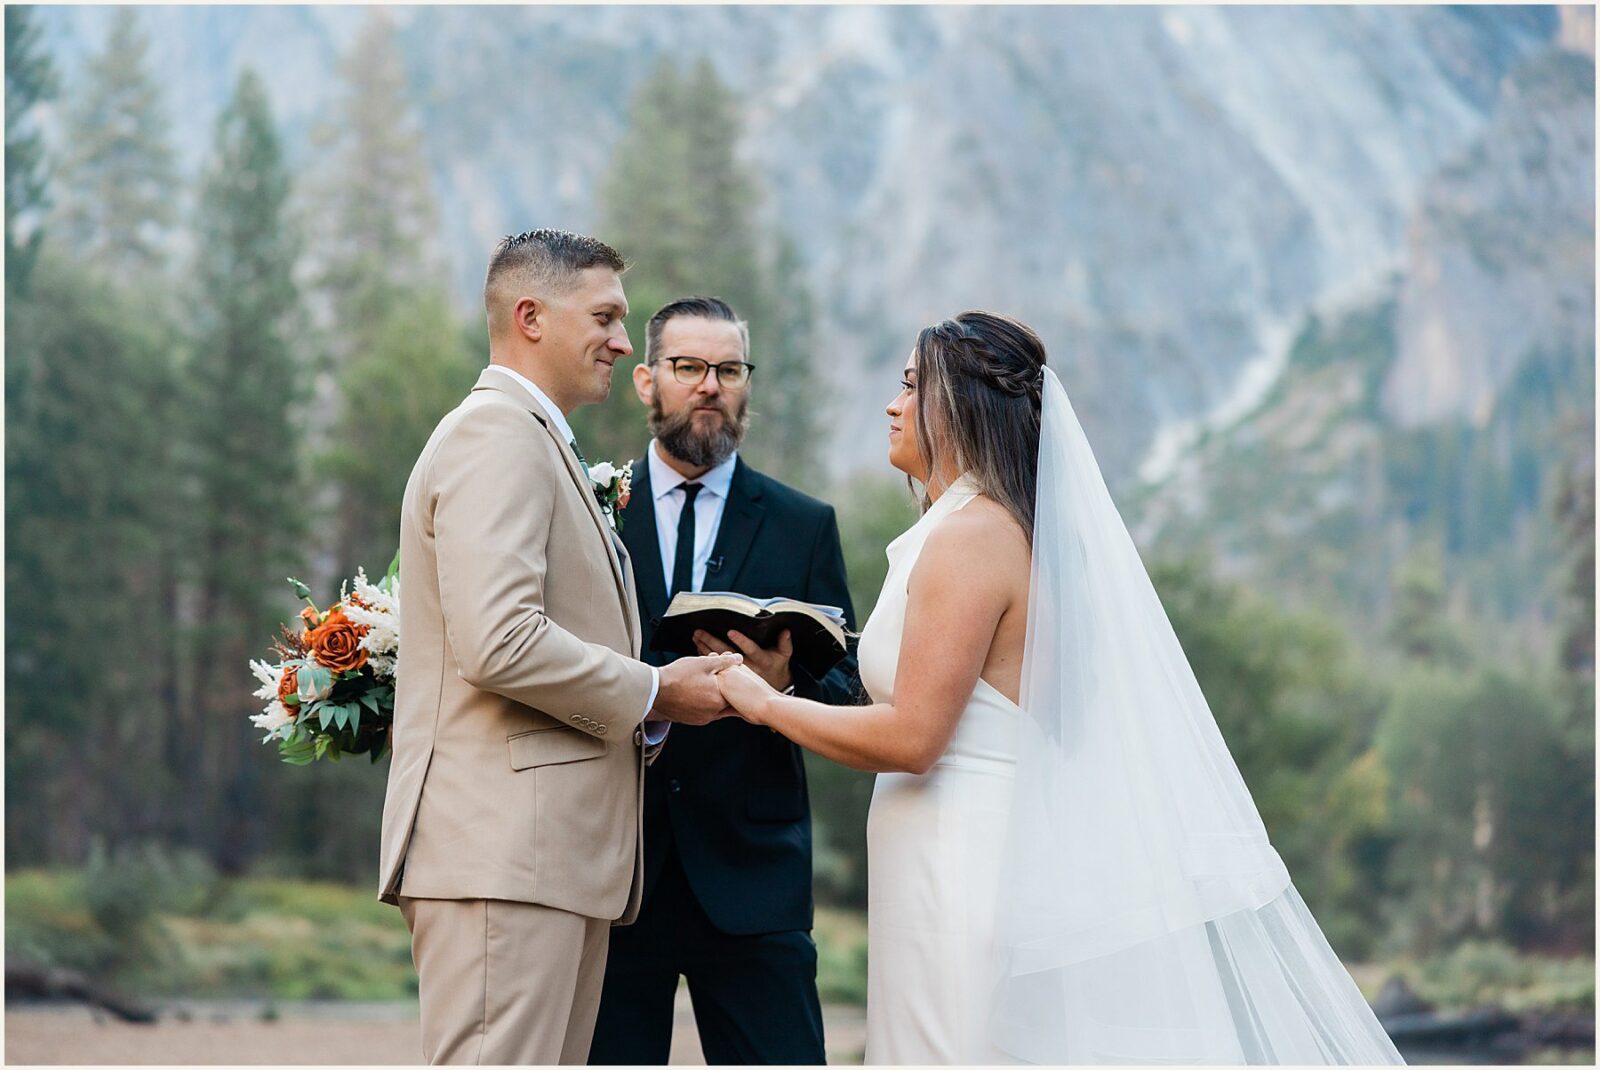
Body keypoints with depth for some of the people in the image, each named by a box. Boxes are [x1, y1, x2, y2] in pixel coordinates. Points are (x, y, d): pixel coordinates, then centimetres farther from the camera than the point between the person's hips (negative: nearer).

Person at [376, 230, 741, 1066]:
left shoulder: (537, 443, 24)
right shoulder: (498, 435, -9)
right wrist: (654, 693, -9)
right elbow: (500, 643, -21)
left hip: (558, 854, 11)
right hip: (501, 849, -11)